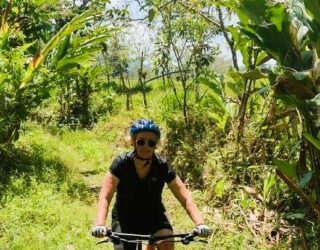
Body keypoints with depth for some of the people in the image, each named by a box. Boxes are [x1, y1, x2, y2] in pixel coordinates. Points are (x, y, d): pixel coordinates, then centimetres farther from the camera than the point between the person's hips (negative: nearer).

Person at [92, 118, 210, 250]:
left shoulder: (162, 166, -16)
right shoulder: (121, 164, -19)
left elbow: (185, 197, -19)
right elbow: (104, 197, -26)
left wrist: (199, 223, -34)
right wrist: (99, 224, -43)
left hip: (154, 216, 0)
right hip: (125, 219, 0)